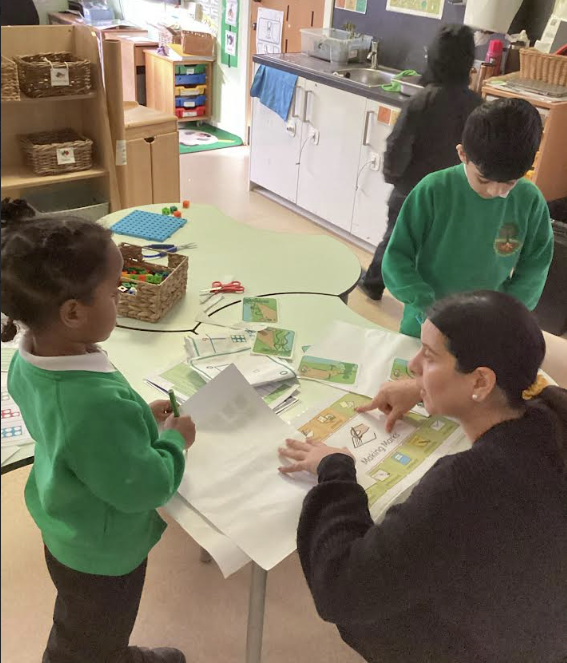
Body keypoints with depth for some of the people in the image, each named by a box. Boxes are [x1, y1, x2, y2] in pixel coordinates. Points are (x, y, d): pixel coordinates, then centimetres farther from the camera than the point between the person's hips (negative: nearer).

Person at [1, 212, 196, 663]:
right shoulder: (100, 403, -44)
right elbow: (143, 489, -30)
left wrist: (138, 418, -1)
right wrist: (174, 441, -14)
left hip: (66, 534, 8)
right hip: (104, 554, -7)